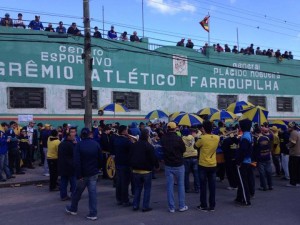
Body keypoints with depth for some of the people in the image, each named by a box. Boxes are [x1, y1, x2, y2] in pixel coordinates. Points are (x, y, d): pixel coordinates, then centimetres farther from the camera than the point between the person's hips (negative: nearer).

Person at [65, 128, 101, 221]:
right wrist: (97, 169, 11)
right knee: (93, 193, 4)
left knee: (78, 191, 16)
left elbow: (77, 162, -17)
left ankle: (73, 209, 34)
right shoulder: (96, 144, -2)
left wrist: (78, 175, -14)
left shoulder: (79, 145, -11)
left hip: (83, 173, -2)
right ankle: (93, 214, 4)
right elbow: (100, 159, 1)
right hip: (94, 173, 2)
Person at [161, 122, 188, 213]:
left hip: (168, 165, 3)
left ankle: (171, 207, 10)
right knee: (181, 185, 10)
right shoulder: (178, 139, -16)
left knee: (169, 186, 7)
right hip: (178, 165, -2)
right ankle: (182, 206, 14)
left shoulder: (163, 139, -5)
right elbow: (183, 149, -4)